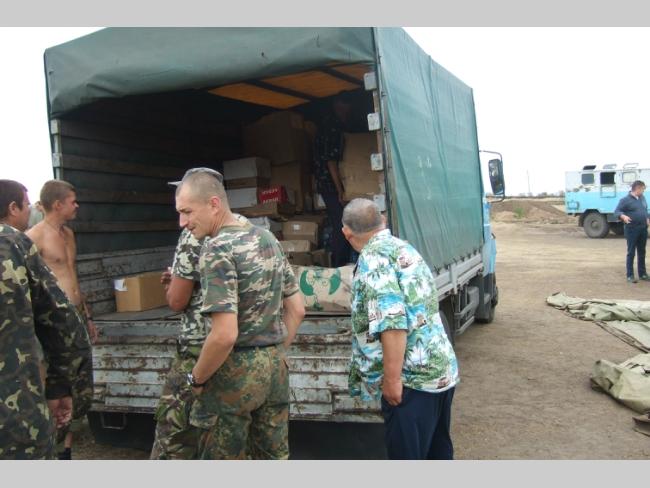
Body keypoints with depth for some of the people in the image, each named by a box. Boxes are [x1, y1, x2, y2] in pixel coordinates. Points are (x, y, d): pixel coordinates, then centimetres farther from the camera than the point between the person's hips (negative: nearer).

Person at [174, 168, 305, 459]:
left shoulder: (217, 249, -18)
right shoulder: (268, 238, 6)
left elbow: (225, 335, -24)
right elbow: (297, 310, 11)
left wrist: (197, 379, -9)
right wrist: (274, 354, 17)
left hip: (235, 371, -7)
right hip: (275, 368, 7)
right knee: (274, 458, 18)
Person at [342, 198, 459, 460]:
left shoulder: (373, 258, -14)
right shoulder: (404, 247, 14)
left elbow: (392, 323, -24)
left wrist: (391, 379, -20)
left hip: (412, 378, -9)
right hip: (443, 369, 9)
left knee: (406, 455, 3)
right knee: (438, 450, 21)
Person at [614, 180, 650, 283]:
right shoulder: (625, 200, -10)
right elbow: (617, 212, -14)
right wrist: (623, 216, -33)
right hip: (632, 229, -7)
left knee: (642, 252, 13)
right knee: (631, 253, -3)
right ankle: (630, 276, 2)